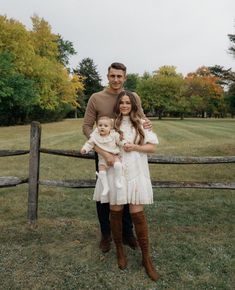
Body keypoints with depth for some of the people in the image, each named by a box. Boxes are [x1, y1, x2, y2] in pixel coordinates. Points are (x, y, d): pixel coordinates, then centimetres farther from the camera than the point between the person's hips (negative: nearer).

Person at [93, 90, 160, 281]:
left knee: (137, 213, -2)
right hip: (115, 171, 1)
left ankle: (146, 257, 13)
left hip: (135, 172, 0)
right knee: (116, 211, 7)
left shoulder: (141, 123, 5)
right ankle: (119, 250, 29)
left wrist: (135, 147, -11)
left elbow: (152, 147, 5)